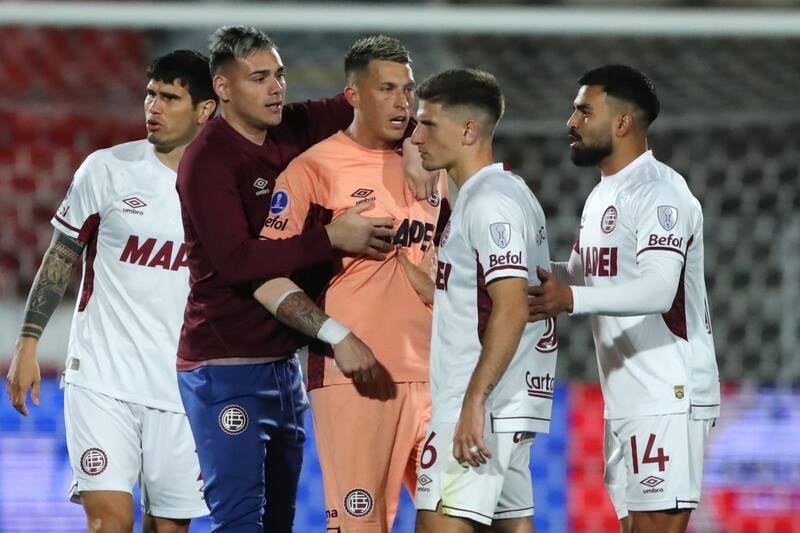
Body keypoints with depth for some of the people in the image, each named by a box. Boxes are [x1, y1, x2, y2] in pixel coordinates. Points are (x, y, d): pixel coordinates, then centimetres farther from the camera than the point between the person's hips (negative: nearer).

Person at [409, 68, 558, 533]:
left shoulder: (490, 201, -14)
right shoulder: (511, 193, 18)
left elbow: (512, 308, -23)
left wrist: (474, 400, -26)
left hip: (483, 407, -11)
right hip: (510, 409, 11)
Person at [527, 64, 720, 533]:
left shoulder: (659, 192, -14)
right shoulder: (604, 194, 19)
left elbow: (659, 290, -27)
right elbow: (582, 275, 27)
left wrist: (572, 299, -40)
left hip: (668, 399, -10)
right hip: (626, 402, 10)